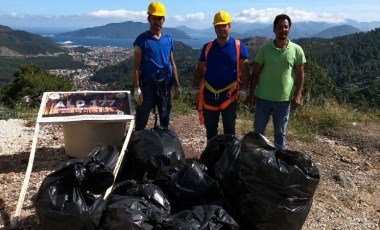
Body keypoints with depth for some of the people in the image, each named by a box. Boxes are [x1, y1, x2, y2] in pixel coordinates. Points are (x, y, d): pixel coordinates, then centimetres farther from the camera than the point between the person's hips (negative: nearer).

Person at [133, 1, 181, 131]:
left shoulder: (168, 40, 9)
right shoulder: (142, 39, -4)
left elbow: (172, 63, 12)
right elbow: (136, 66, -6)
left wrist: (177, 86, 8)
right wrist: (137, 88, -13)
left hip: (165, 85, 4)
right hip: (148, 85, -4)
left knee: (165, 118, 13)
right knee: (142, 118, 1)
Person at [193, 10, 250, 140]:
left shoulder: (239, 46, -2)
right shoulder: (207, 47, 5)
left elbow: (244, 70, -5)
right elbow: (200, 70, 8)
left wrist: (243, 90, -12)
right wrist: (196, 88, 2)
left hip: (229, 95, -2)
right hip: (209, 94, 3)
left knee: (229, 129, 9)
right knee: (210, 128, 14)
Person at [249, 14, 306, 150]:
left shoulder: (297, 50, -3)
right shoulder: (264, 49, -3)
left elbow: (300, 75, 1)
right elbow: (256, 73, 2)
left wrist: (298, 95, -5)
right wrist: (252, 93, -2)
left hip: (284, 99, 0)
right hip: (263, 98, 0)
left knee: (280, 133, 13)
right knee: (258, 130, 11)